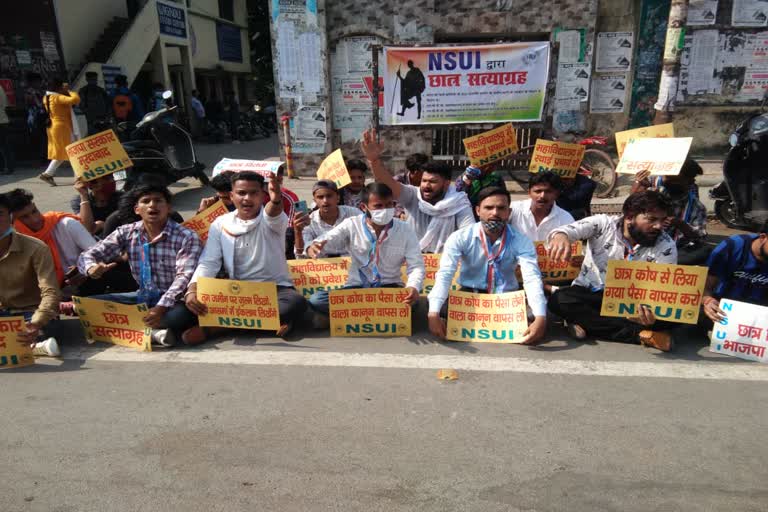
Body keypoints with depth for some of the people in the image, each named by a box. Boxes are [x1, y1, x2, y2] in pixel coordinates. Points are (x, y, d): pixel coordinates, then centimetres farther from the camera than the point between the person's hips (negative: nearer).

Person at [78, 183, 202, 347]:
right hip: (142, 297, 6)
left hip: (173, 300, -5)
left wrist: (162, 307, -37)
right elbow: (87, 255, 3)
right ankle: (152, 330, -20)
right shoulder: (126, 233, 2)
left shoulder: (187, 237, -11)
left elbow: (185, 277, -21)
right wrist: (91, 267, -24)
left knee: (185, 313, -38)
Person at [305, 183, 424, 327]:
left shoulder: (405, 230, -3)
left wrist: (413, 287, -30)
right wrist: (312, 248, -35)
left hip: (389, 288, 0)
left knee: (410, 301, -35)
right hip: (356, 288, 1)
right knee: (316, 300, -24)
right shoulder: (352, 225, -2)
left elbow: (416, 266, -6)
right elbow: (324, 242, -9)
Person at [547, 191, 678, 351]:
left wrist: (652, 312, -40)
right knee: (560, 299, -33)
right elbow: (567, 230, -26)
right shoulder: (602, 223, -12)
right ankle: (639, 334, -28)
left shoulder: (666, 246, -10)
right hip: (589, 295, 0)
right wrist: (560, 236, -54)